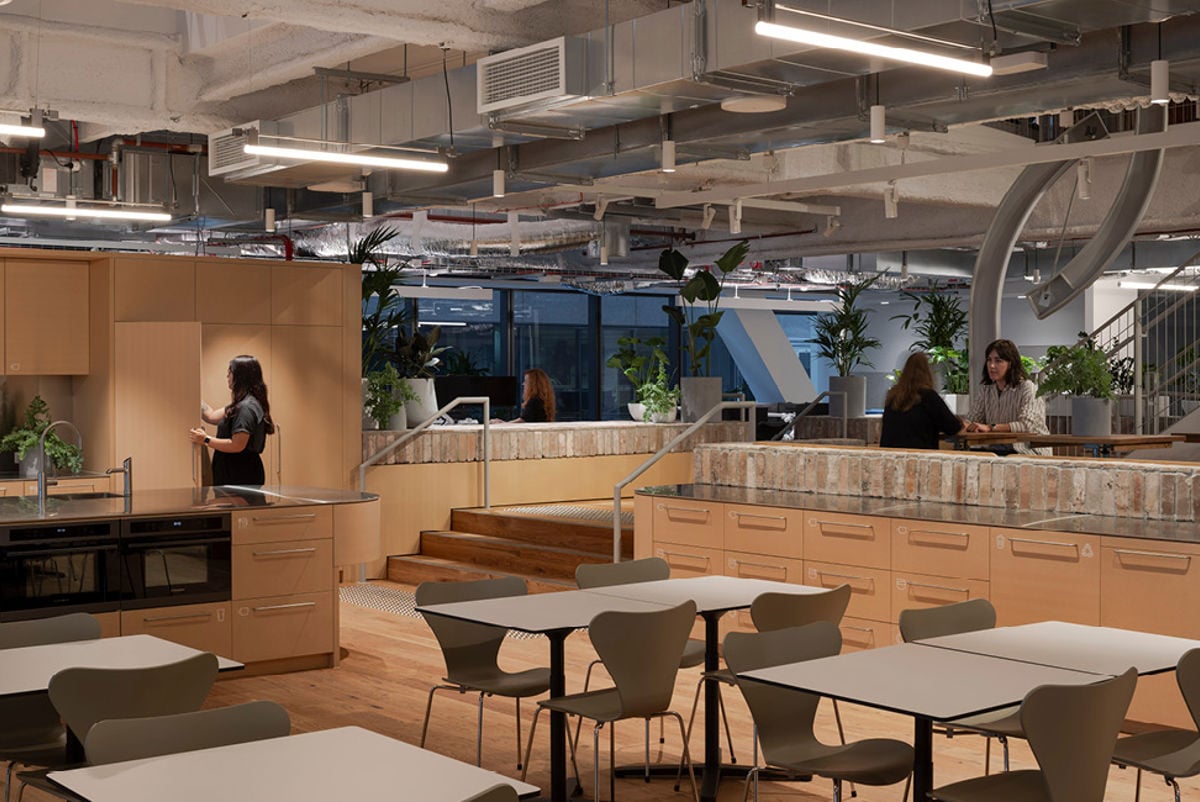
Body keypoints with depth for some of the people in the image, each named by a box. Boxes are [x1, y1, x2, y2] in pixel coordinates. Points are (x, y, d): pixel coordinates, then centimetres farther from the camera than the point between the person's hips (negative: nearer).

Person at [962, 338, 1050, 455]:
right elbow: (972, 419, 7)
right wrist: (964, 425, -18)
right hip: (999, 451, 6)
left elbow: (1027, 425, -21)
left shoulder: (1027, 388, -8)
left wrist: (990, 428, -30)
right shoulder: (985, 390, 12)